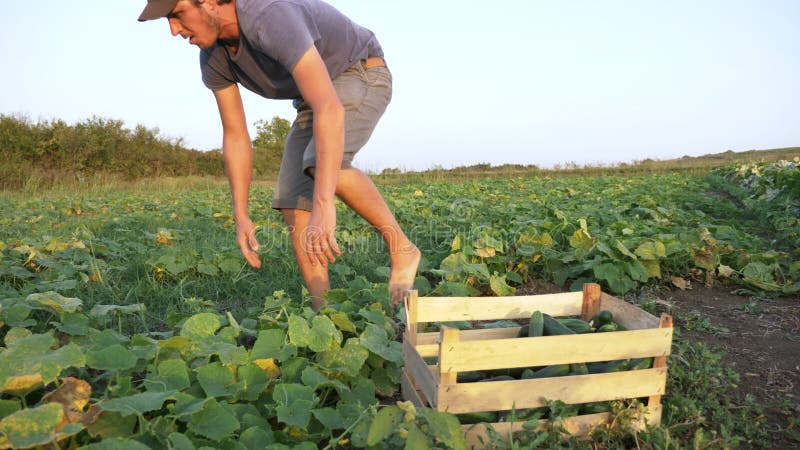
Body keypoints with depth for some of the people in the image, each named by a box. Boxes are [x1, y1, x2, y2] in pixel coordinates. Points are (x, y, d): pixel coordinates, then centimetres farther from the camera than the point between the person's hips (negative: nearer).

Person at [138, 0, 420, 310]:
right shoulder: (212, 56, -9)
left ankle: (401, 248, -16)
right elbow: (235, 136, -4)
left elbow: (330, 109, -48)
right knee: (294, 203, -9)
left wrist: (324, 205, -54)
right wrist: (241, 217, -10)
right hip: (316, 97, 7)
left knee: (325, 167, -37)